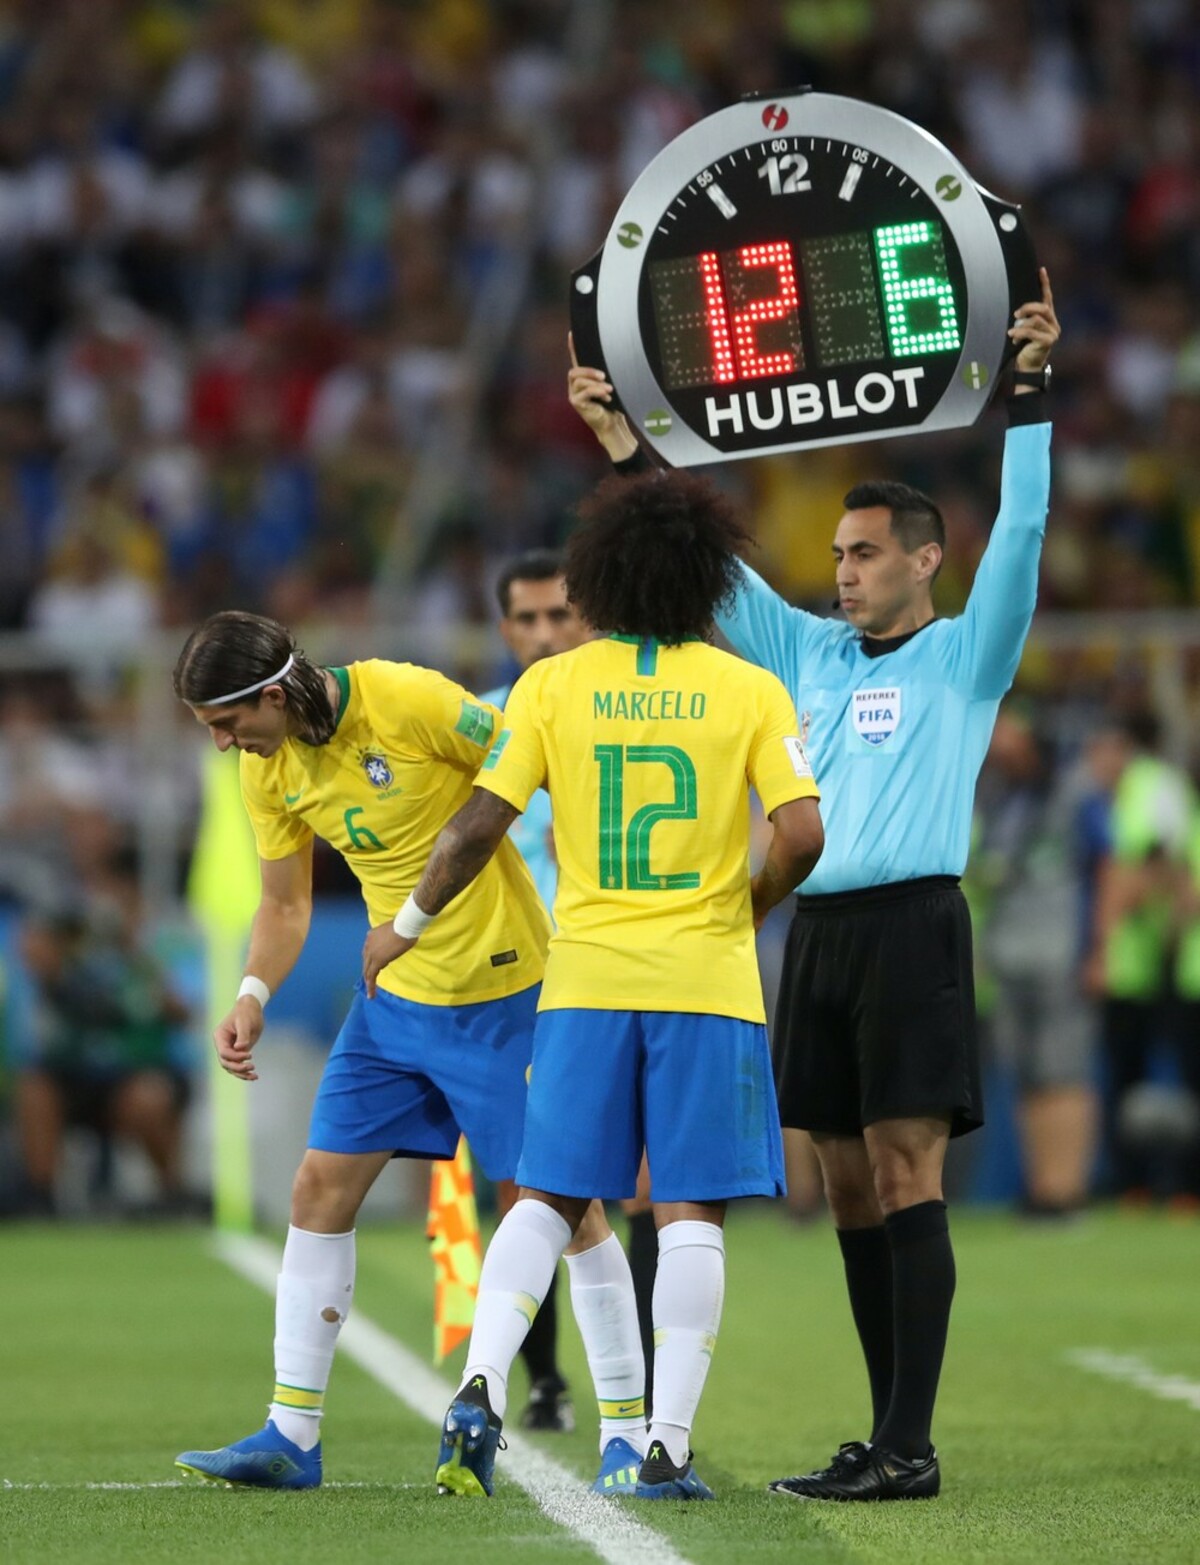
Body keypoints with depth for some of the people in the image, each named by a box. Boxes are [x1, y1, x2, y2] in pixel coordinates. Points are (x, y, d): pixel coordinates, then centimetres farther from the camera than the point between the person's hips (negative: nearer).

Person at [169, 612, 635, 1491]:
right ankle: (291, 1437, 6)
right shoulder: (267, 769, 0)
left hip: (505, 991, -6)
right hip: (395, 998, 6)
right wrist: (253, 997, -6)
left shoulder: (410, 702, -21)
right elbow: (286, 904, 11)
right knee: (322, 1187, 1)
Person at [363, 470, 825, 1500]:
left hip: (587, 979, 1)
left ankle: (480, 1388, -11)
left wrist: (408, 926, 11)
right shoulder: (751, 691, -1)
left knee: (547, 1200, 9)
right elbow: (802, 834, -9)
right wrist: (745, 908, 11)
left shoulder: (552, 685, 2)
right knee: (691, 1212, 2)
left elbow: (481, 823, -2)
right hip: (707, 981, -1)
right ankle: (669, 1445, -2)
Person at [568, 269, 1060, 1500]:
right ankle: (889, 1433, 10)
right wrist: (623, 444, 17)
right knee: (849, 1187, 5)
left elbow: (1018, 533, -8)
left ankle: (909, 1449, -14)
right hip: (818, 929, 6)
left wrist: (1029, 391, -16)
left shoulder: (965, 655, 3)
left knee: (905, 1172, -11)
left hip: (911, 926, -6)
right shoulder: (812, 652, 17)